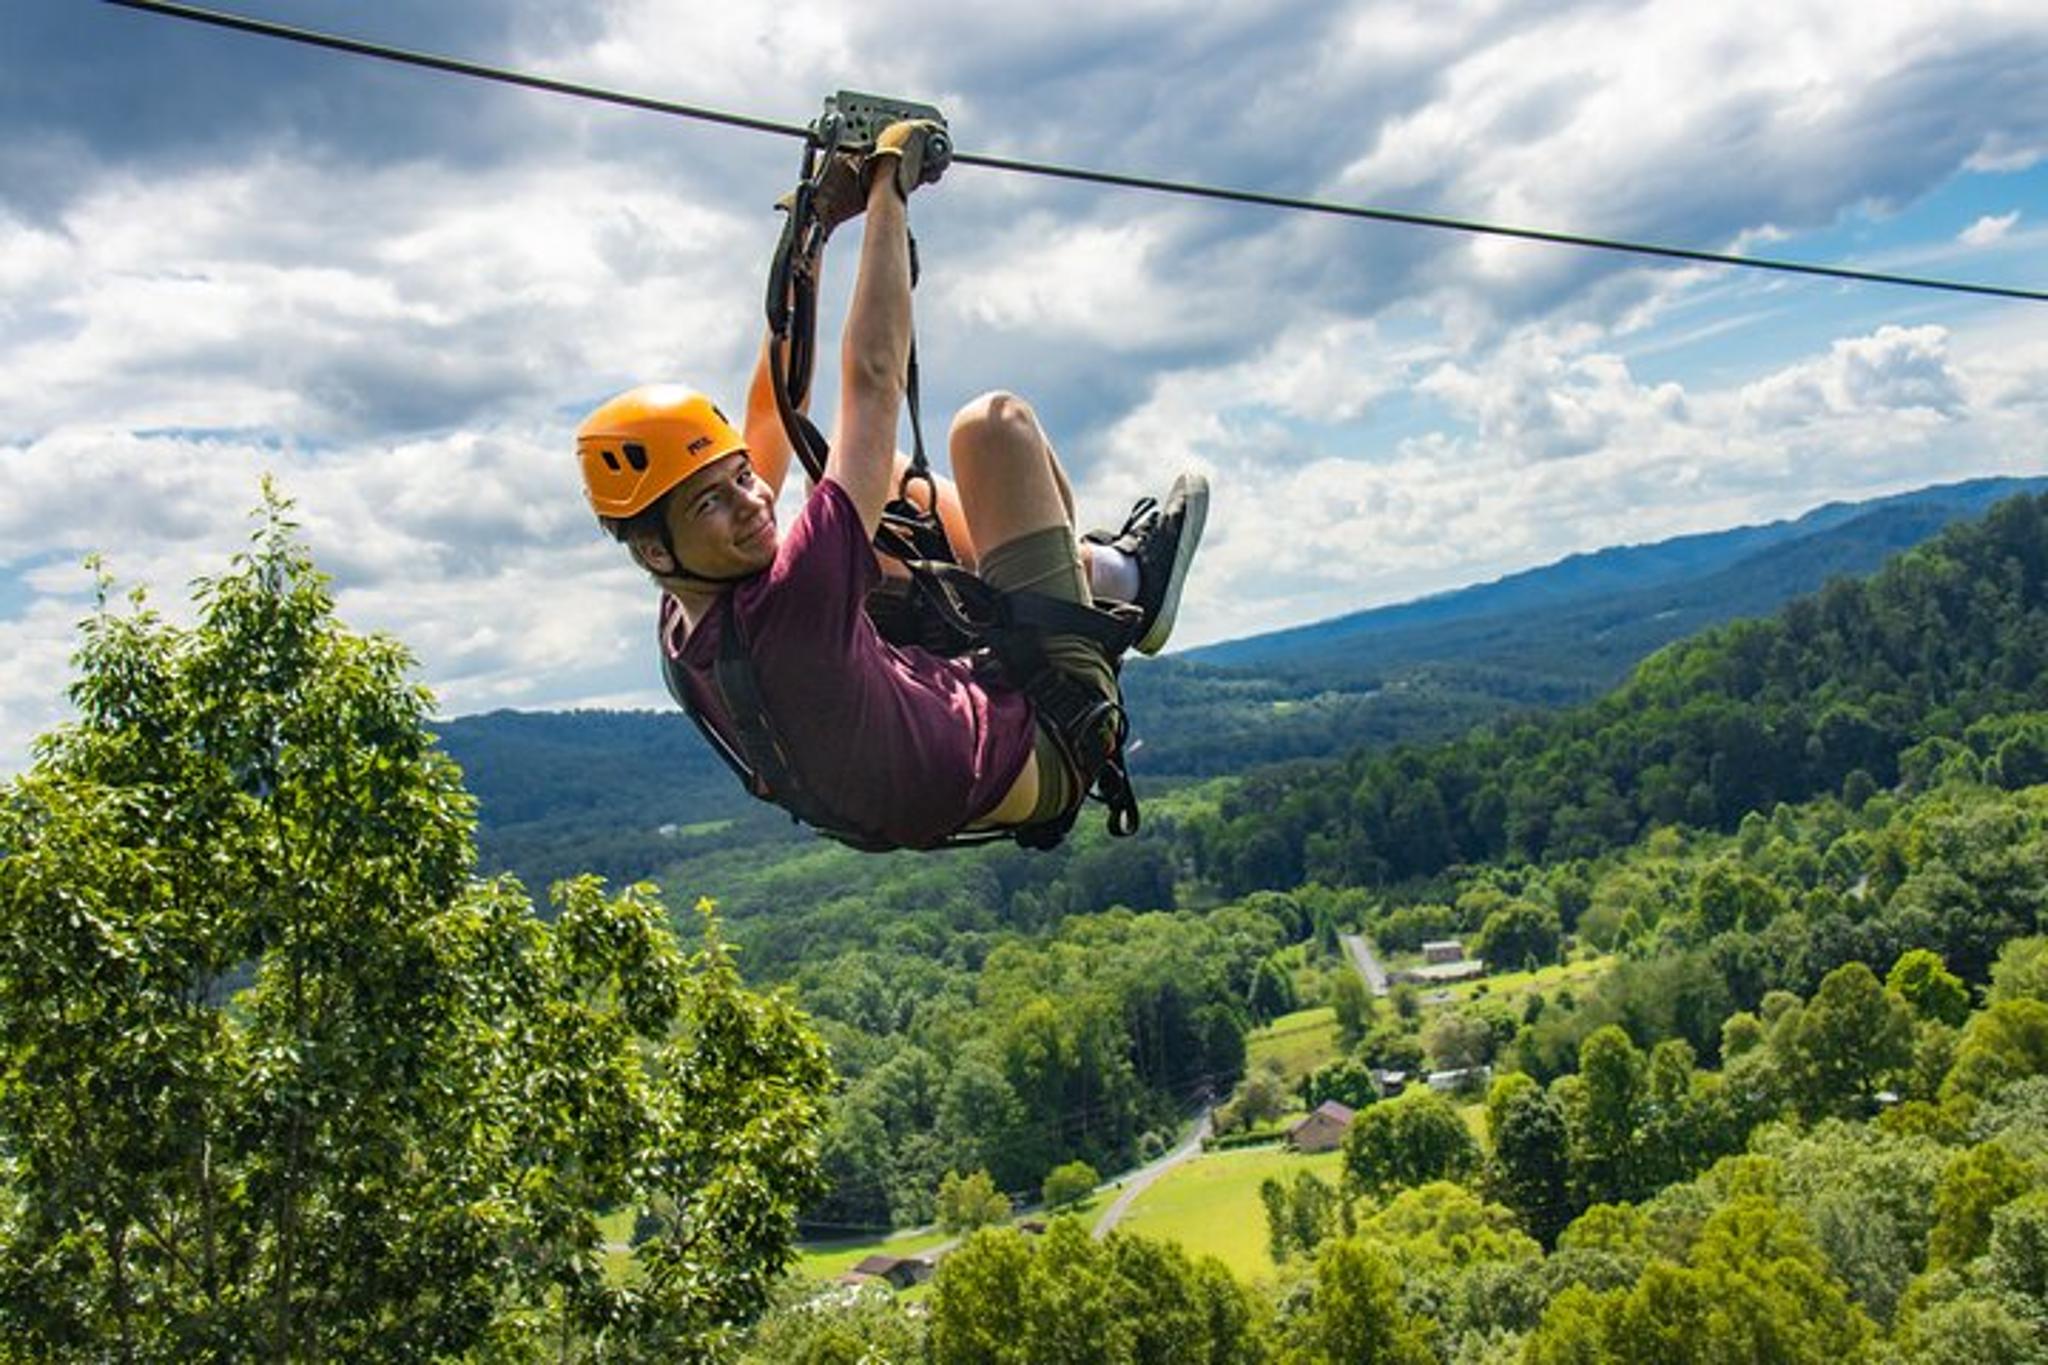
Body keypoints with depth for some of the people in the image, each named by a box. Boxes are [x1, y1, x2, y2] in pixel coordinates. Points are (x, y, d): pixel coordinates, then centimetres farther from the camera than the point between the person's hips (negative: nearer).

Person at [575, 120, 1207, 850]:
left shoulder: (685, 627, -11)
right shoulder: (785, 604, -36)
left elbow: (771, 415, -2)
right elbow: (873, 381, -33)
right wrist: (888, 189, -22)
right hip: (1042, 744, -8)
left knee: (877, 468, 15)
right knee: (993, 423, -12)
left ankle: (1092, 567, 26)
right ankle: (1116, 583, 17)